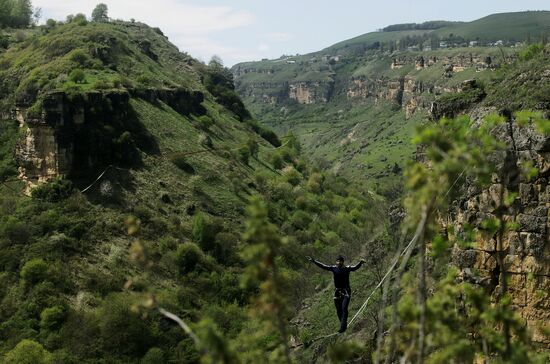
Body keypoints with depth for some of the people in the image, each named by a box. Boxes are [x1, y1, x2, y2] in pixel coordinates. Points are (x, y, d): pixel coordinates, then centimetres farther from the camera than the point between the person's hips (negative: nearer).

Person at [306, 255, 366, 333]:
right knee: (339, 310, 7)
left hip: (346, 292, -3)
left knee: (344, 308, -16)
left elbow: (355, 267, -16)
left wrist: (361, 263, -35)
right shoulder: (333, 268, -1)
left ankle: (342, 327, -17)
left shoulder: (347, 268, -7)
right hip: (337, 292, 4)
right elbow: (323, 266, 0)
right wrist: (313, 261, -5)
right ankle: (344, 325, 25)